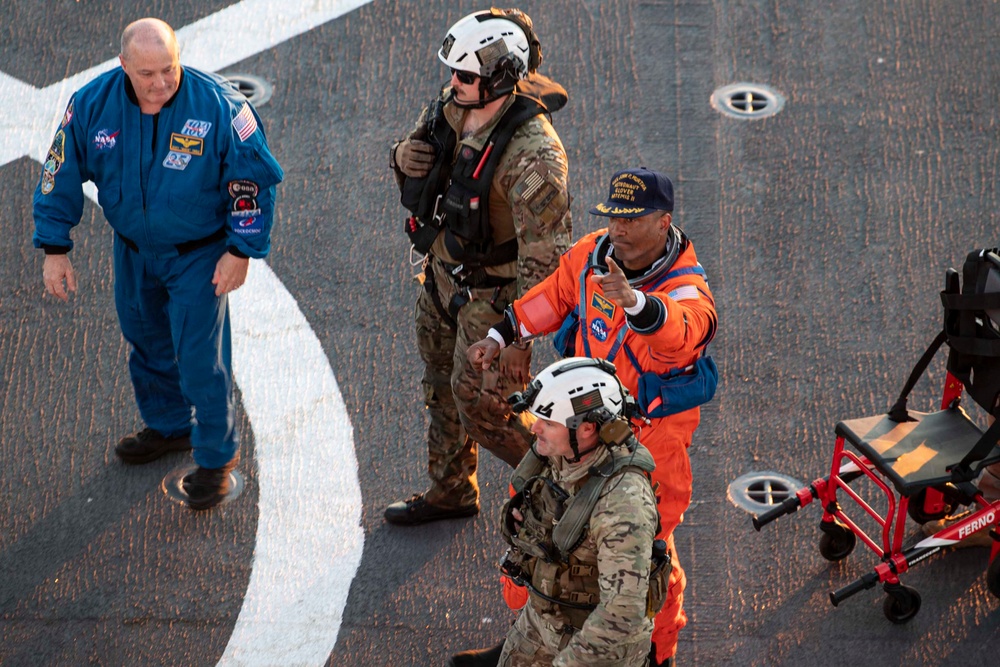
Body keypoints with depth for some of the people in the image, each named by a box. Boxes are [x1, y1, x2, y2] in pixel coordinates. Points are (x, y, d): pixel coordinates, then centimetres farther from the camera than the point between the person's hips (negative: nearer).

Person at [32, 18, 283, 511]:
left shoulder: (219, 105, -25)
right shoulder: (93, 105, -16)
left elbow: (253, 177, -13)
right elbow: (61, 174, -4)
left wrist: (242, 249, -11)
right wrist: (54, 248, -3)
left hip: (199, 254, -4)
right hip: (133, 250, 4)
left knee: (200, 355, -3)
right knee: (146, 340, 22)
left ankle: (216, 456, 16)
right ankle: (168, 426, 46)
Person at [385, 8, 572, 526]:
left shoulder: (533, 154, -35)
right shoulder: (453, 106, -11)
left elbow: (544, 255, -32)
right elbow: (417, 146, 9)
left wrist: (518, 336, -30)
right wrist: (402, 156, -17)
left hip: (492, 291, -8)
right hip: (443, 269, 8)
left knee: (480, 404, 1)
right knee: (442, 386, 23)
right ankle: (450, 492, 45)